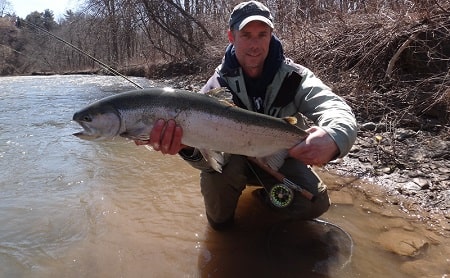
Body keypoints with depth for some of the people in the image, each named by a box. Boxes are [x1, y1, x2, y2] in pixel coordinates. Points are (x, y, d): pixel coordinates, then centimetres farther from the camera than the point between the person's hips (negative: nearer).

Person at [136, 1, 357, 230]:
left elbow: (337, 109, -32)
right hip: (236, 161, -1)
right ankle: (221, 216, 6)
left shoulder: (294, 77, -16)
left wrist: (333, 138, -57)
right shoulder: (218, 86, -19)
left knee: (313, 205, -21)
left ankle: (267, 195, 11)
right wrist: (187, 144, -55)